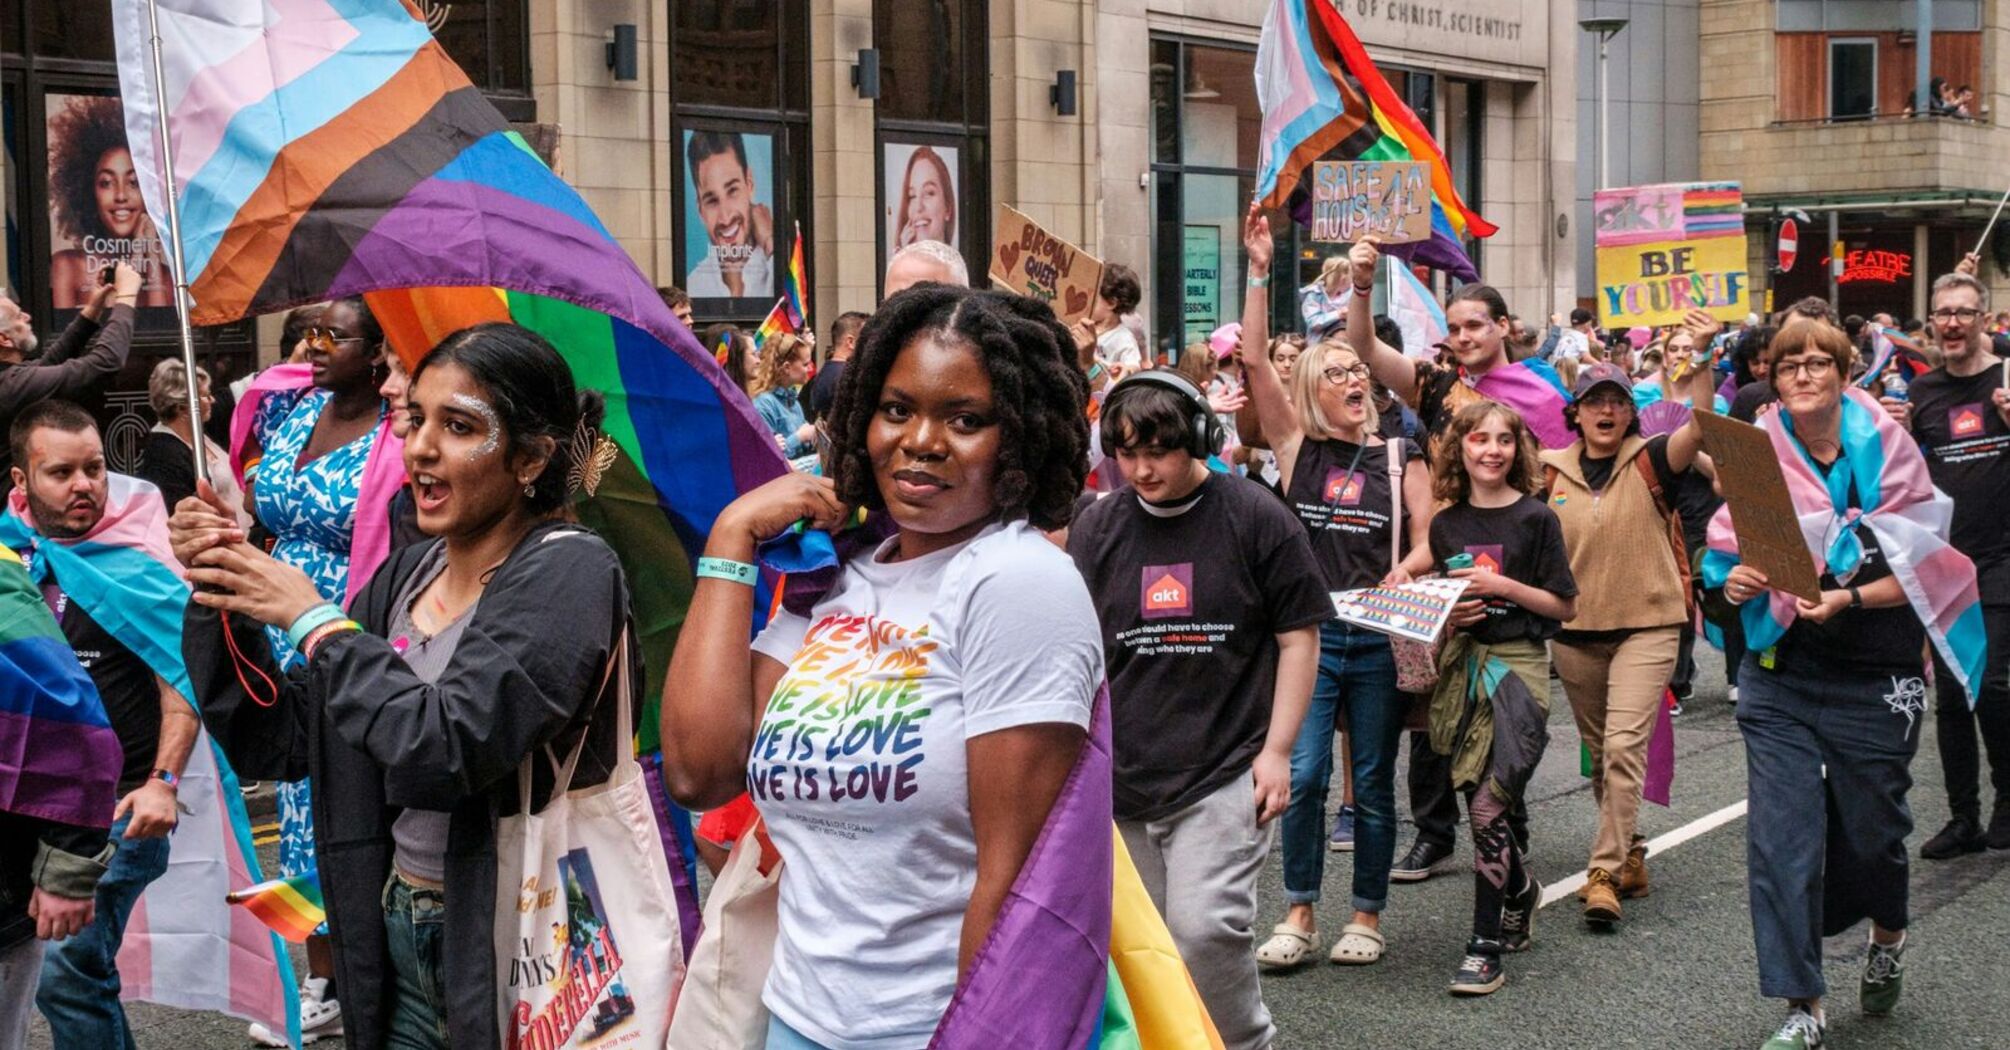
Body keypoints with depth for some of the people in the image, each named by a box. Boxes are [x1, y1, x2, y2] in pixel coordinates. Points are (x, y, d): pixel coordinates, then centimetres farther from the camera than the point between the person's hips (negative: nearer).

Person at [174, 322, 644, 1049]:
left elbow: (449, 749, -27)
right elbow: (277, 743, 7)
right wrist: (219, 598, -5)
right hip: (393, 942, 6)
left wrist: (316, 620, -16)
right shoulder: (405, 576, 6)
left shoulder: (568, 573, -15)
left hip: (512, 950, -6)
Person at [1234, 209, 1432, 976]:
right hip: (1310, 632, -1)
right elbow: (1255, 362, -4)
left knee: (1373, 784, 7)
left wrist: (1403, 574, -15)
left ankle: (1367, 916, 19)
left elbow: (1428, 539, 6)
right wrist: (1259, 271, -9)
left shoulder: (1399, 458, 6)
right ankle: (1299, 915, 7)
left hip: (1381, 638, 1)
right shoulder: (1296, 447, 4)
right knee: (1303, 775, -6)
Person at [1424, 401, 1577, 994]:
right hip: (1462, 662, 5)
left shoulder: (1534, 518, -4)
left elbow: (1565, 606, -3)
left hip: (1517, 664, -5)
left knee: (1487, 804, -11)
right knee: (1477, 800, 10)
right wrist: (1447, 615, -3)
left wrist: (1503, 586, -14)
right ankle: (1520, 889, 39)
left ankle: (1486, 946, -5)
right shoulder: (1446, 525, 8)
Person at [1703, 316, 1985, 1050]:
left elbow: (1918, 568, -8)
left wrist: (1846, 599, -22)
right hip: (1780, 680, 1)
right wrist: (1736, 583, -18)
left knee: (1870, 830, 12)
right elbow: (1731, 563, 4)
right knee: (1779, 840, -6)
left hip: (1875, 684, -1)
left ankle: (1887, 936, 46)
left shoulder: (1886, 452, -5)